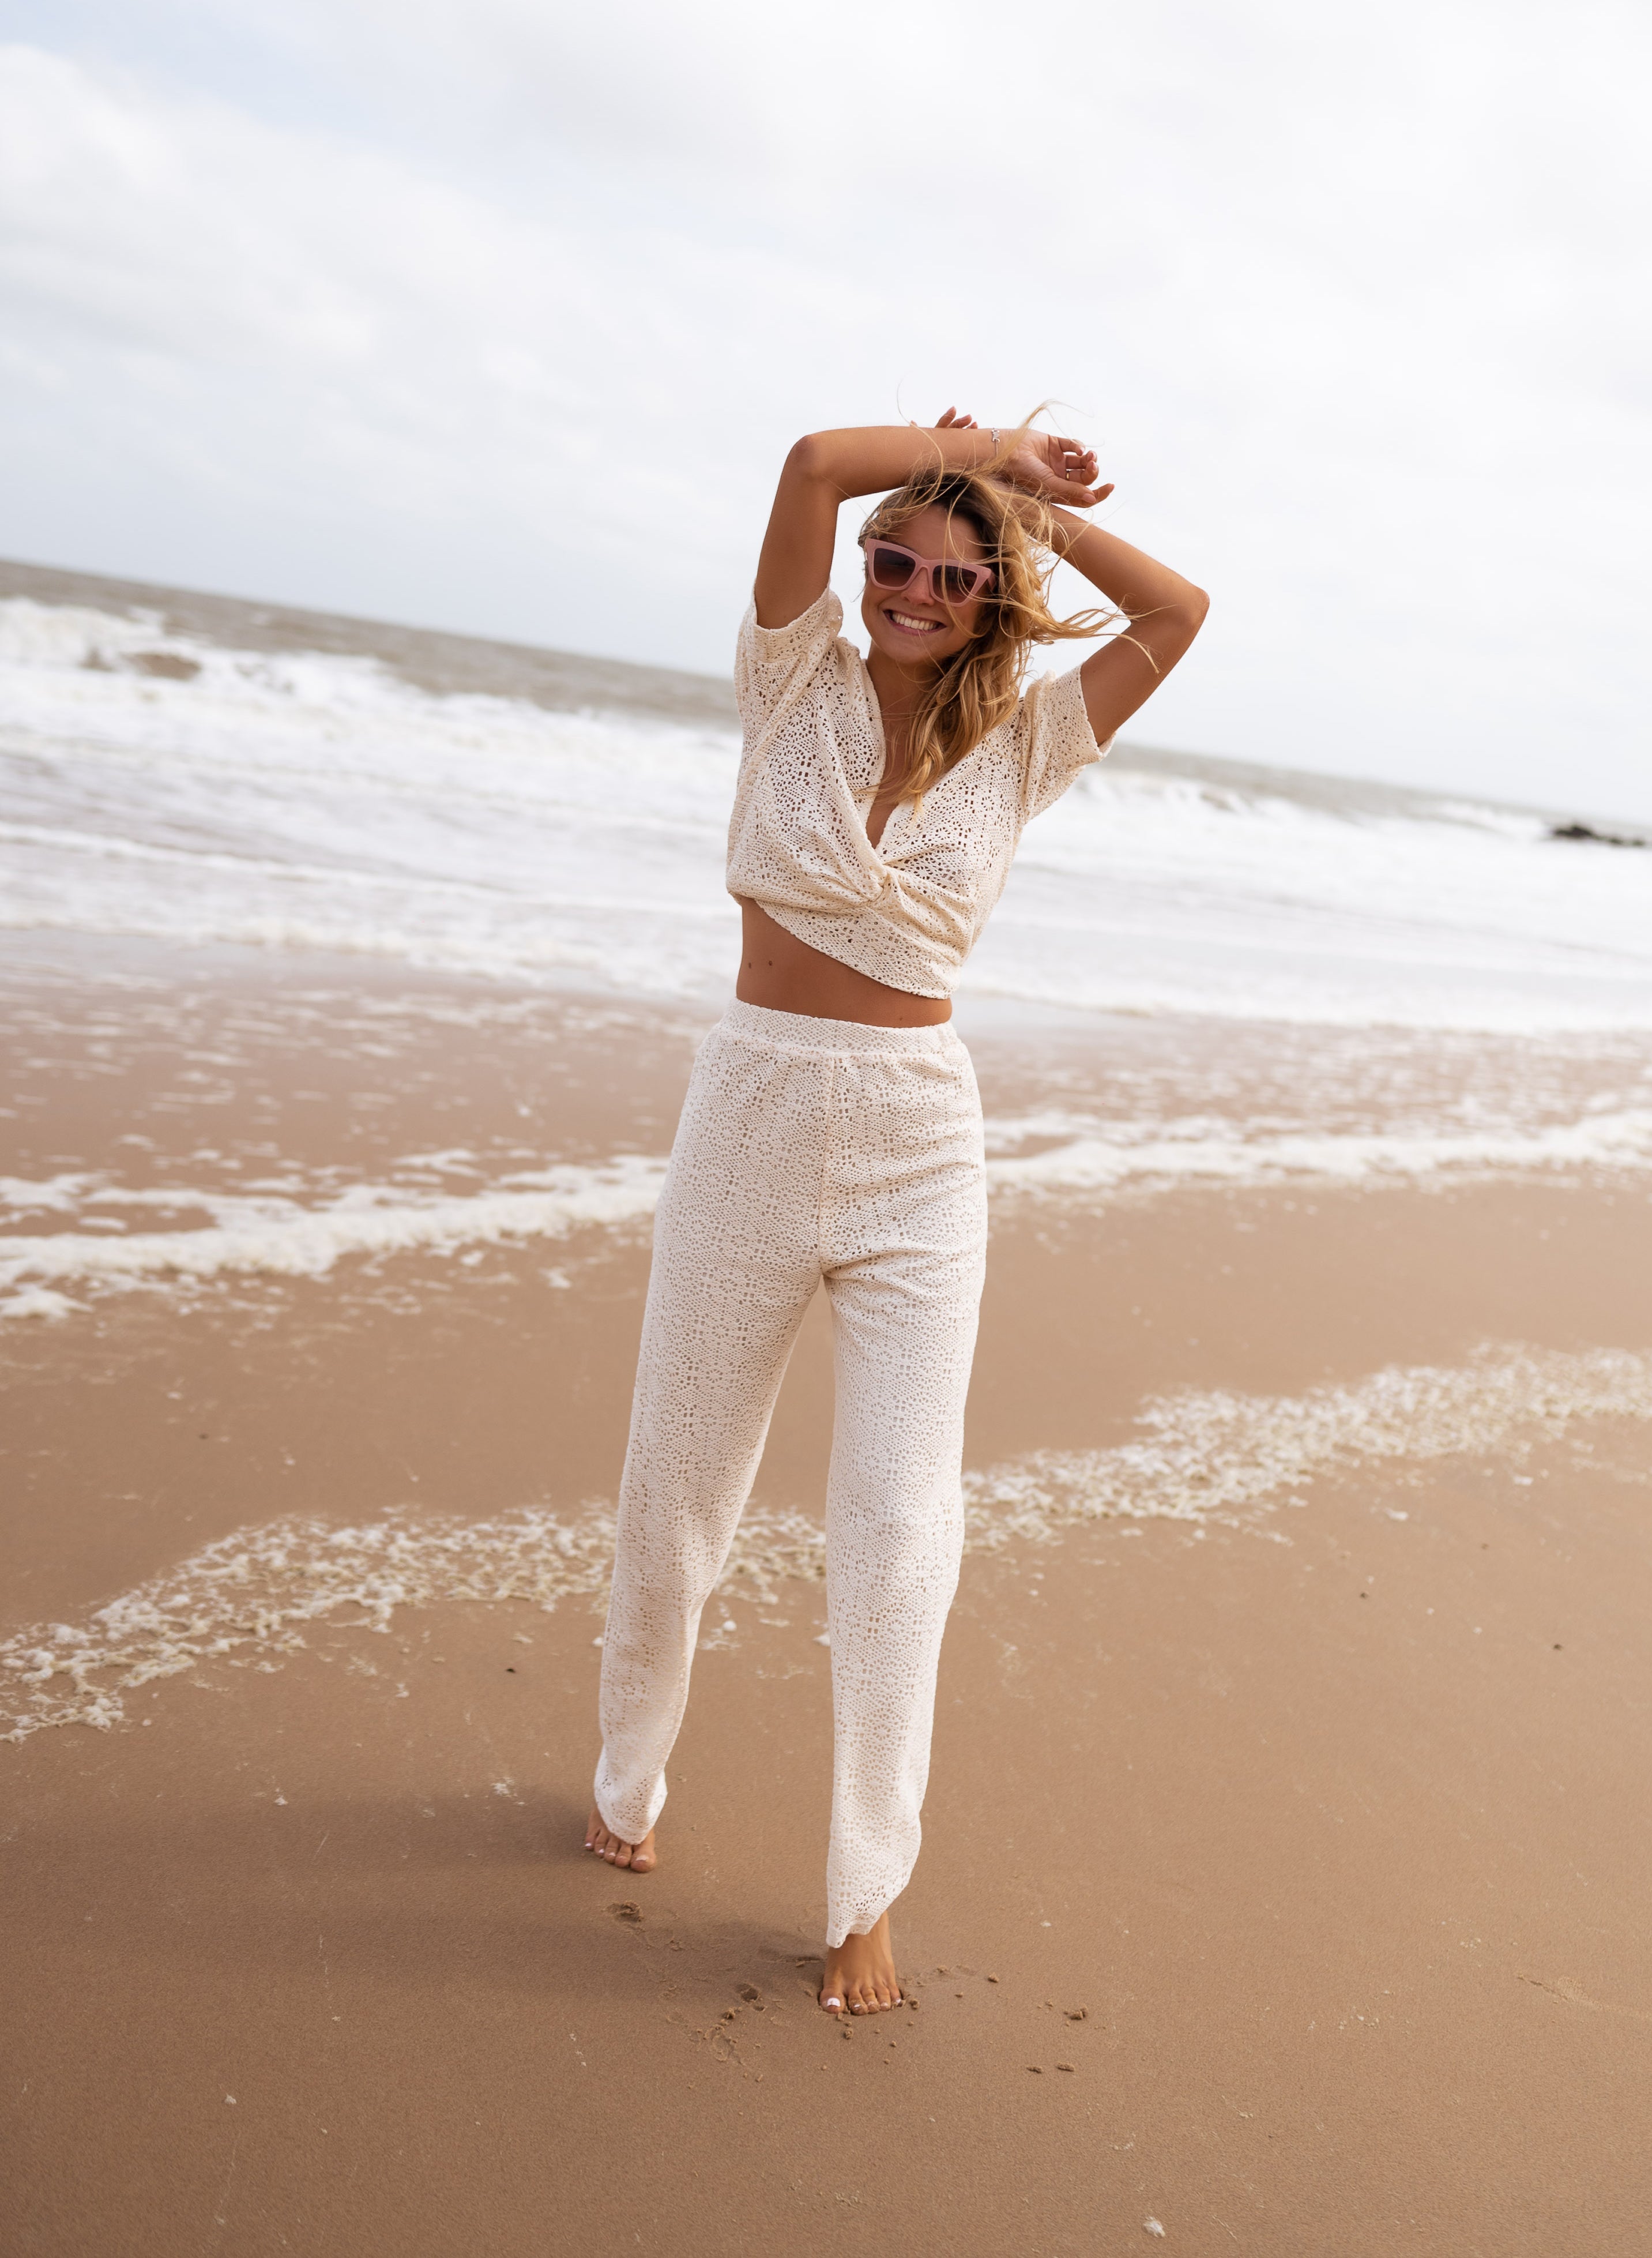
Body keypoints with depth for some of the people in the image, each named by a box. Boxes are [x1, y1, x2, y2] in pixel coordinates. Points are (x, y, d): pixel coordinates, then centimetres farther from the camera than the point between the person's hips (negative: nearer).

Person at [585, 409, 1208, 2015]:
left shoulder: (1015, 750, 4)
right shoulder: (797, 689, -1)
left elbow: (1177, 616, -2)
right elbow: (813, 465, -13)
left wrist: (1031, 503, 1)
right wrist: (981, 453, -2)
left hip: (919, 1157, 1)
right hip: (751, 1116, 0)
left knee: (899, 1530, 0)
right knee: (675, 1491, 13)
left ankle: (867, 1895, 17)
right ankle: (630, 1776, 40)